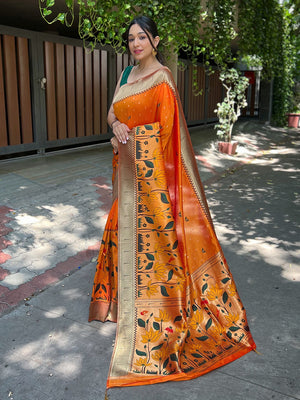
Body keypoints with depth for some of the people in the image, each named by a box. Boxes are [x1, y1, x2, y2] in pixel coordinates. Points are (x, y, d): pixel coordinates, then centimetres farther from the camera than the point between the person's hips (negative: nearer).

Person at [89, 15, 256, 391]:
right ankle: (124, 288, 36)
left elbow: (167, 127, -12)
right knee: (124, 223, 15)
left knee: (151, 226, -1)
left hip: (152, 163, -7)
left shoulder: (162, 78, -9)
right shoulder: (126, 74, 14)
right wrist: (116, 125, -9)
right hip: (127, 163, 8)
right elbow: (112, 111, 13)